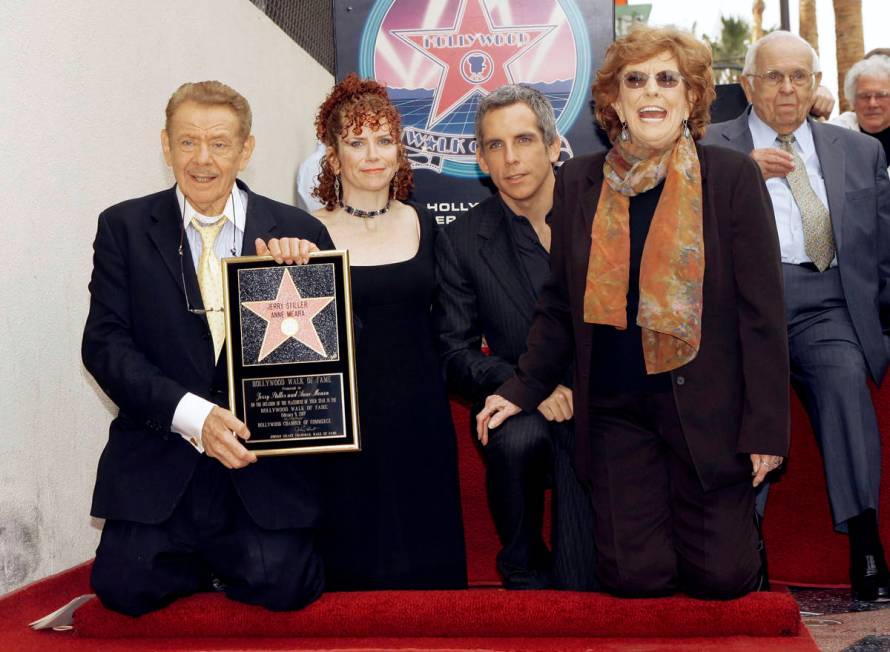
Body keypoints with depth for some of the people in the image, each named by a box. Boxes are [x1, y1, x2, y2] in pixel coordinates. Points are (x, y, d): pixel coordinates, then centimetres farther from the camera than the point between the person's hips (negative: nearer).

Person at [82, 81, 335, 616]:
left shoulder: (299, 233, 3)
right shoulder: (124, 228, 3)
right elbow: (105, 344, -5)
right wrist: (191, 415, -19)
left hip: (266, 462, 0)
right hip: (159, 460, 1)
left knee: (281, 587, -16)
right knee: (126, 587, -13)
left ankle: (234, 559, 19)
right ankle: (205, 563, 20)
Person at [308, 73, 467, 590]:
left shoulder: (424, 226, 6)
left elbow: (439, 319, 11)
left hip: (422, 416, 3)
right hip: (347, 420, -3)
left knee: (427, 557, 11)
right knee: (356, 557, 7)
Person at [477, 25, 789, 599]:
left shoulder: (733, 177, -5)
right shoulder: (579, 182, 3)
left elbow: (762, 310, -5)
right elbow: (561, 306, 11)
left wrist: (766, 427, -8)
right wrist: (524, 389, 3)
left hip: (705, 407, -2)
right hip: (614, 408, 2)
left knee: (721, 575, 2)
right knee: (636, 577, -2)